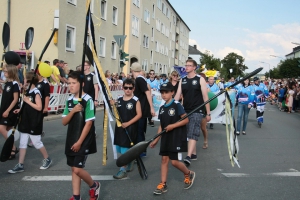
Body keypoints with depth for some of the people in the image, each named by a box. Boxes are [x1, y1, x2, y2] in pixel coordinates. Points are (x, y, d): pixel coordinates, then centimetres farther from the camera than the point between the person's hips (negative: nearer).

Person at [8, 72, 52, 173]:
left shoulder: (36, 93, -15)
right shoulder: (28, 92, 10)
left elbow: (39, 108, -22)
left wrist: (28, 101, -19)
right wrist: (20, 110, 5)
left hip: (34, 123, -8)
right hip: (25, 122, 8)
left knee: (36, 142, 4)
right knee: (22, 143, 7)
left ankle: (47, 159, 23)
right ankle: (20, 165, 12)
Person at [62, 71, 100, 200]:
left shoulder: (87, 100, -14)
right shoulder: (69, 100, 5)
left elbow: (89, 123, -16)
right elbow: (64, 122, 3)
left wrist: (79, 142, -15)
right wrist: (72, 111, -16)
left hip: (84, 140, -7)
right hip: (71, 139, 7)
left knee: (77, 169, -9)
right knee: (74, 169, 11)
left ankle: (94, 186, 18)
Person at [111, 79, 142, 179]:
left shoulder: (135, 100, -11)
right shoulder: (119, 99, 5)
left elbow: (139, 115, -13)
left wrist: (128, 123, -18)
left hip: (130, 128, -6)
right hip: (120, 127, 6)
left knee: (126, 149, -2)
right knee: (120, 149, 15)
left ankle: (123, 170, 7)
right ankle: (130, 164, 37)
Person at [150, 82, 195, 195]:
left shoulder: (177, 105, -11)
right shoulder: (162, 108, 8)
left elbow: (186, 120, -12)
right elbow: (161, 125, 12)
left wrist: (173, 126, -20)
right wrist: (156, 140, 9)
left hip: (177, 137, -6)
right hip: (165, 137, 6)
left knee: (174, 161, -4)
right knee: (164, 159, 5)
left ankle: (189, 174, 23)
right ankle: (163, 184, 12)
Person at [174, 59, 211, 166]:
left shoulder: (200, 80, -4)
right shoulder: (182, 80, 9)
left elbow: (205, 97, -4)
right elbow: (177, 95, 5)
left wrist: (208, 113, -5)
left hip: (197, 111, -5)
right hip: (185, 111, 5)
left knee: (193, 134, -13)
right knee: (190, 133, 12)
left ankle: (188, 157, -20)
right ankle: (194, 154, 25)